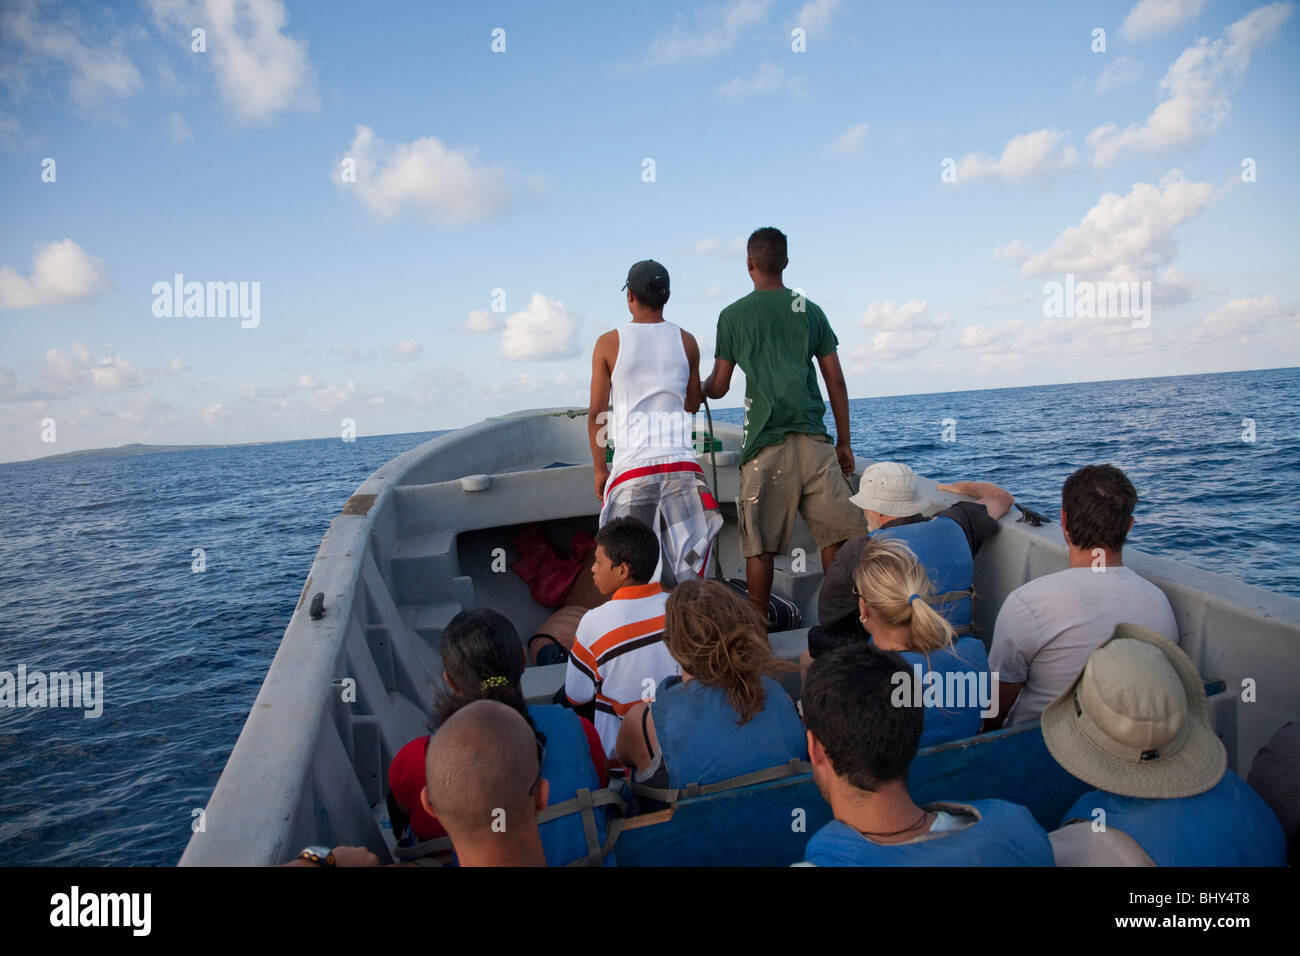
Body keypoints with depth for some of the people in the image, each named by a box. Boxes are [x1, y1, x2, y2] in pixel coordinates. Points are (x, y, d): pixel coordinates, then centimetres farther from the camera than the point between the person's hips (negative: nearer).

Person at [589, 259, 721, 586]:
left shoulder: (608, 343, 1)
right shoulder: (686, 341, 7)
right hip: (681, 461, 2)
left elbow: (596, 414, 1)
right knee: (688, 566, 10)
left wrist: (600, 469, 10)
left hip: (632, 465, -2)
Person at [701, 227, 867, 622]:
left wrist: (698, 389, 33)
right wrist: (844, 442, 17)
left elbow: (718, 387, 10)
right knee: (833, 536, 7)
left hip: (765, 443, -2)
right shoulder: (810, 310, 13)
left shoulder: (734, 314, 7)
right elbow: (836, 381, 11)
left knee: (759, 545, 2)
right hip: (814, 440, 2)